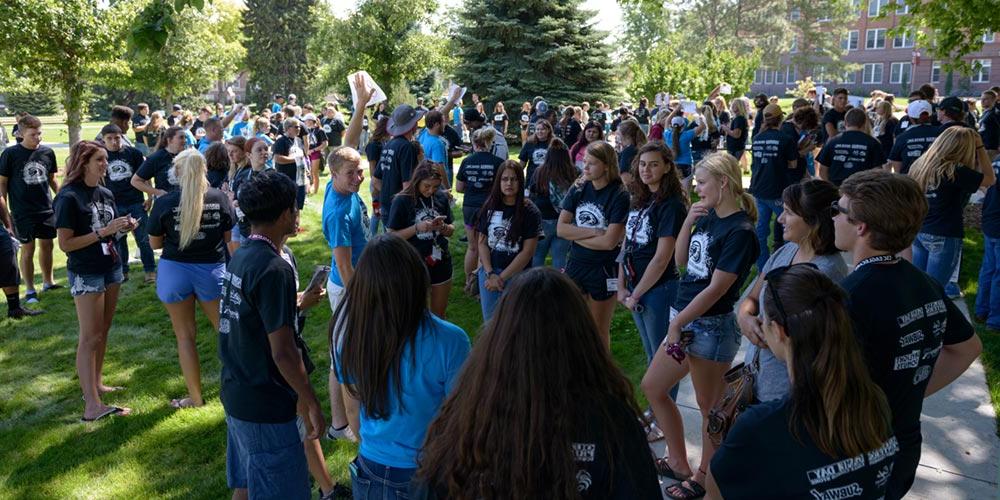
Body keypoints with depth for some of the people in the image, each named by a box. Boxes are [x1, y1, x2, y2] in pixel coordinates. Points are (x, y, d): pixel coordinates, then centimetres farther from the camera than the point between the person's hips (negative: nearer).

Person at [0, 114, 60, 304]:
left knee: (46, 245, 13)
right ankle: (29, 290, 14)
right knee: (28, 249, 3)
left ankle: (48, 282, 29)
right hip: (22, 212, -3)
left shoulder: (47, 152, 1)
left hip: (47, 209, 3)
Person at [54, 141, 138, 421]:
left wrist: (122, 228, -1)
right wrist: (103, 231, -22)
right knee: (90, 337, -8)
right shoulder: (69, 198, -13)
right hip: (85, 274, -7)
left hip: (111, 267, 7)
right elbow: (65, 244, -17)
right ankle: (92, 406, -9)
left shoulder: (106, 194, 9)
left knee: (103, 332, 14)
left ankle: (95, 384, 28)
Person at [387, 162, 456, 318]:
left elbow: (451, 231, 8)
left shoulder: (441, 197, -1)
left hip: (441, 263, 4)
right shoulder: (402, 201, -12)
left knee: (439, 314, 17)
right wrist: (417, 227, -23)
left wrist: (442, 227, -14)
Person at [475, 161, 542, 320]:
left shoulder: (530, 212, -9)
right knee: (489, 320, 14)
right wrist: (490, 274, -10)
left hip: (517, 274, -3)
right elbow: (482, 242, 2)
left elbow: (527, 251, -12)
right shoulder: (490, 207, 1)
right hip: (488, 271, 3)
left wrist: (502, 277, -13)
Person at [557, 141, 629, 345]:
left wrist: (577, 236, -9)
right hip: (575, 265, 4)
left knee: (599, 330, 12)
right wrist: (593, 232, -15)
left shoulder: (619, 196, -14)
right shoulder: (578, 189, 0)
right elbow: (561, 229, -5)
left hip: (604, 270, -4)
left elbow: (609, 242, -20)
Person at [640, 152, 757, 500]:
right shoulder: (707, 217, 6)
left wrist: (677, 322, -15)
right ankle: (679, 463, 31)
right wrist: (688, 222, -3)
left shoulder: (739, 231, -18)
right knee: (651, 387, 16)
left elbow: (716, 289, -19)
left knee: (709, 407, 8)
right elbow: (680, 260, 11)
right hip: (686, 318, 9)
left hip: (710, 326, -9)